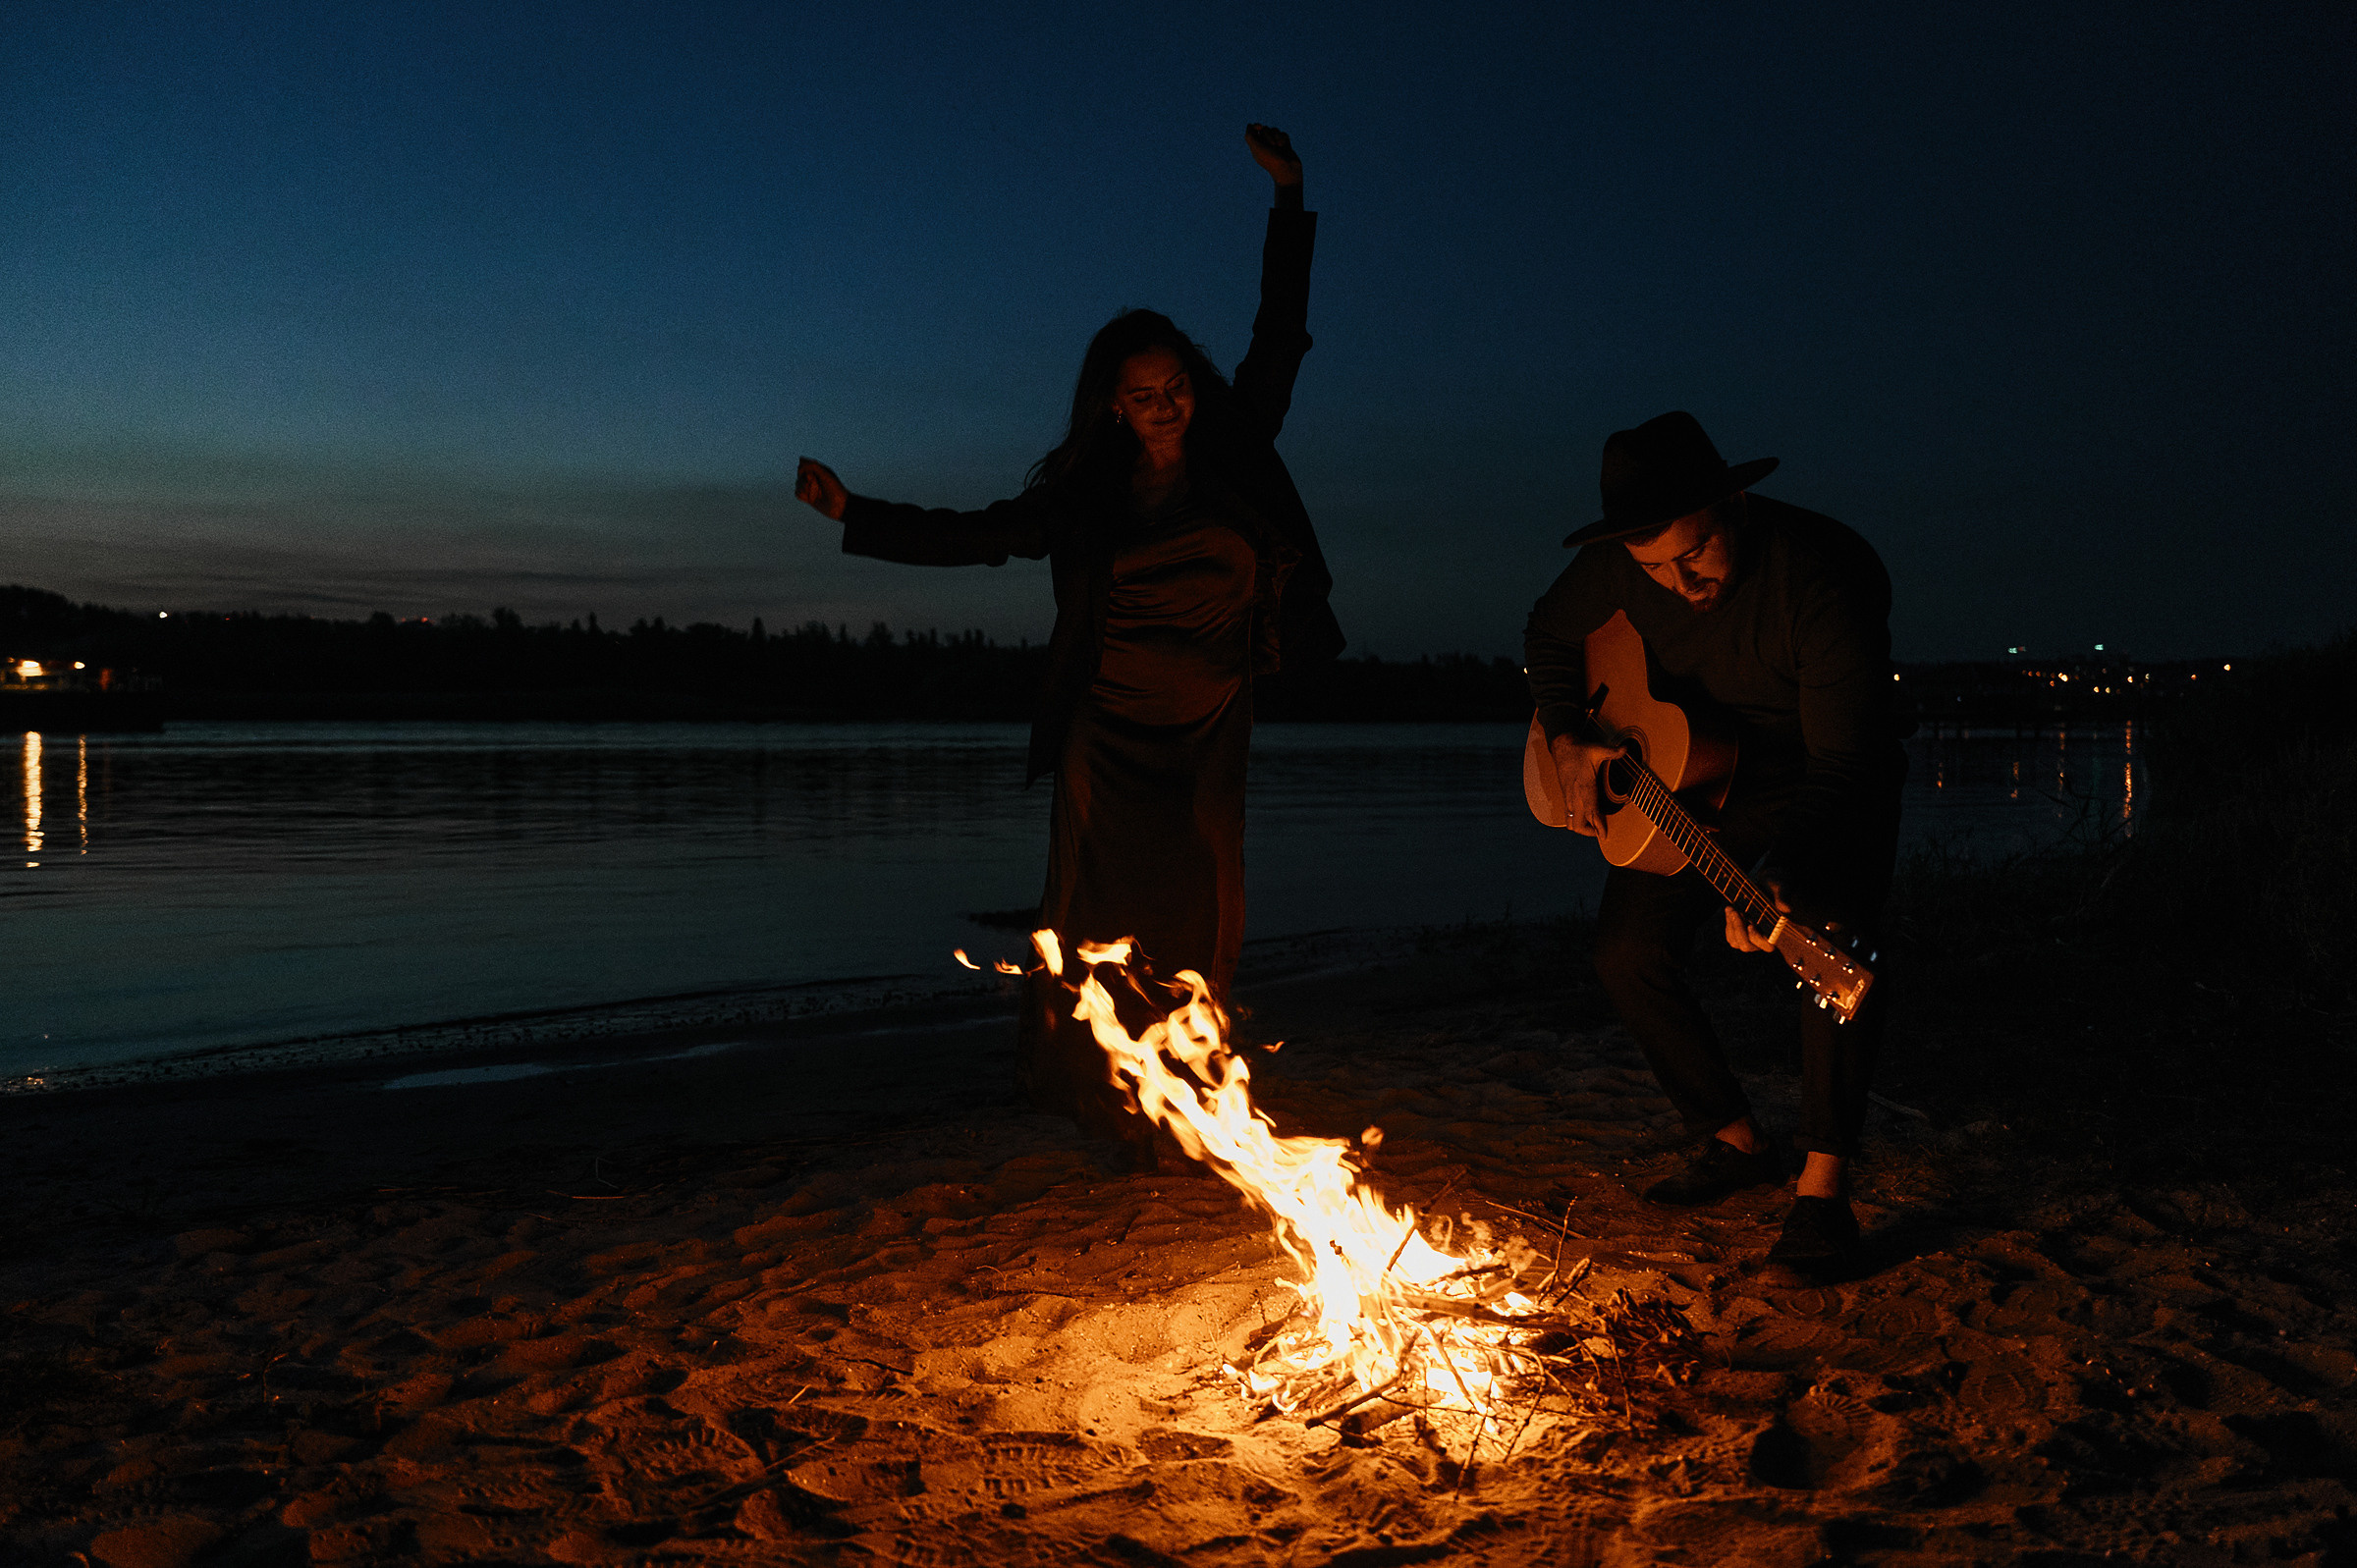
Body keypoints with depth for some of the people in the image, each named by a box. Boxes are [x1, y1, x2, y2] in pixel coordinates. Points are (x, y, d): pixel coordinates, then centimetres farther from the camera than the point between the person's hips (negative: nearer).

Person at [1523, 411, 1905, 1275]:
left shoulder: (1821, 576, -34)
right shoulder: (1615, 569, -17)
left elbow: (1845, 760, -36)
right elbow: (1548, 634, 5)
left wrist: (1778, 874, -51)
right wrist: (1567, 742, -10)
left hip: (1828, 786, -5)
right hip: (1684, 782, 5)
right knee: (1628, 953, -4)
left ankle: (1824, 1180, -15)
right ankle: (1736, 1140, 14)